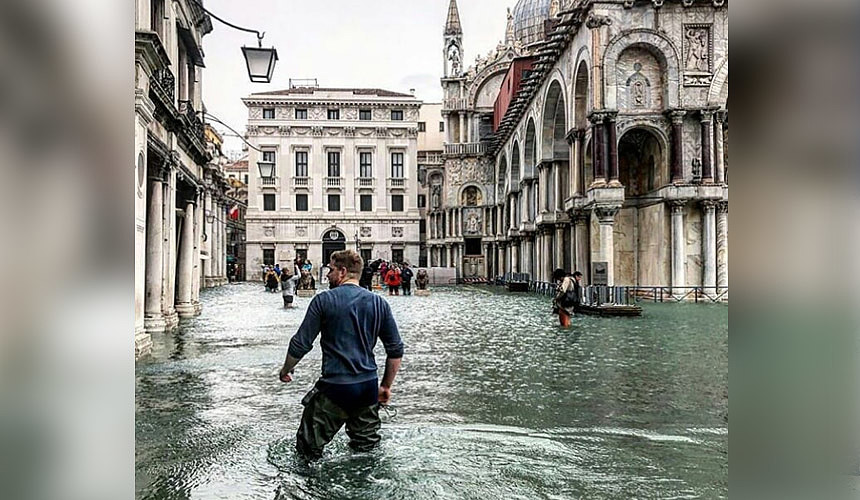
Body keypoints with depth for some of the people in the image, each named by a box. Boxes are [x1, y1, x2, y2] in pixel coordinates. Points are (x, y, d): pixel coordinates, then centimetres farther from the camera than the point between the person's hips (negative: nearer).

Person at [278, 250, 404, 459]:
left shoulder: (324, 300, -7)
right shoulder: (379, 303, 4)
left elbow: (301, 344, -5)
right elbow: (396, 350, 6)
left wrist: (285, 370, 14)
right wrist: (386, 386, 16)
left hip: (335, 387, -4)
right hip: (369, 387, 4)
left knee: (309, 451, 8)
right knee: (367, 449, 19)